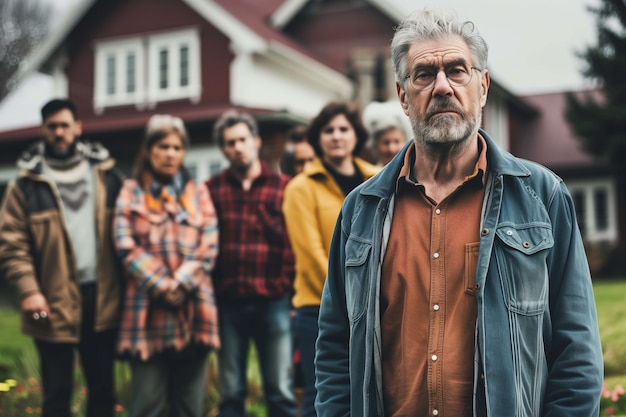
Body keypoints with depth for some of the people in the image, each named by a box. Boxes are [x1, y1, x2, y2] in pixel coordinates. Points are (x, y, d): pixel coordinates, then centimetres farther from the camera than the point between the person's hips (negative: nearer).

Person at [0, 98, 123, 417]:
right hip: (54, 303, -2)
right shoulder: (27, 184, 3)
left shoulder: (107, 175, 9)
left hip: (102, 298, 2)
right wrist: (28, 291, -14)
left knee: (103, 390, 11)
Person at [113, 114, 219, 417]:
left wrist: (180, 285, -10)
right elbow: (127, 247, -2)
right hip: (148, 312, -2)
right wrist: (161, 287, -11)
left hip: (193, 311, 2)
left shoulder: (198, 194, 15)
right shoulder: (131, 193, 9)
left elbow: (208, 247, 4)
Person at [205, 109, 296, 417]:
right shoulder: (212, 190, 7)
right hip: (228, 302, 1)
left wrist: (286, 283, -8)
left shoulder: (282, 187, 5)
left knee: (281, 391, 3)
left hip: (273, 301, -1)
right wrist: (210, 291, -6)